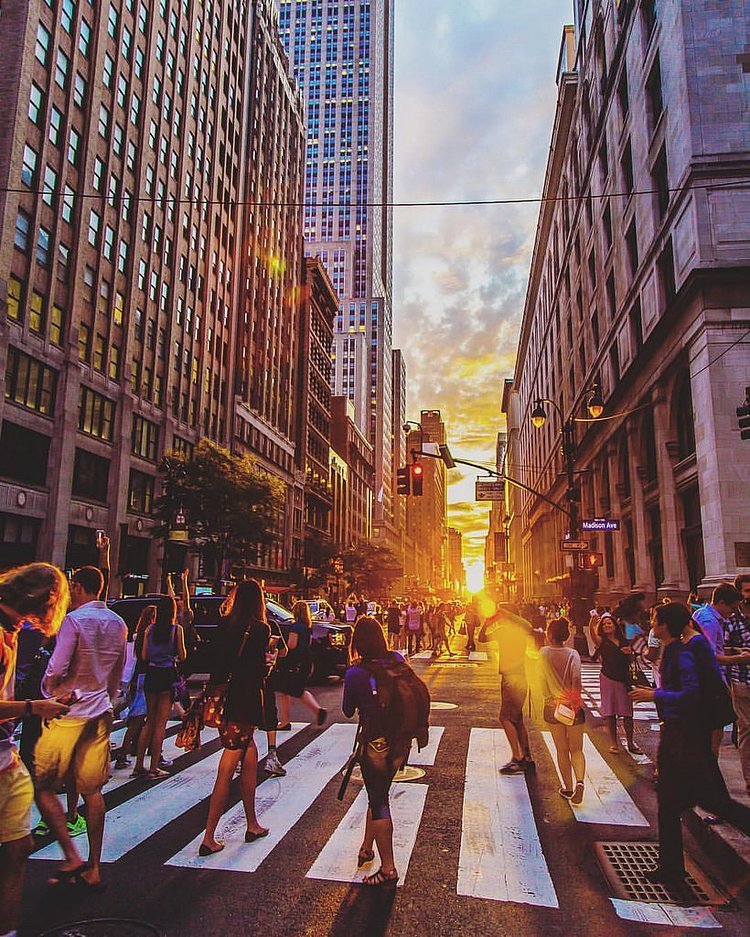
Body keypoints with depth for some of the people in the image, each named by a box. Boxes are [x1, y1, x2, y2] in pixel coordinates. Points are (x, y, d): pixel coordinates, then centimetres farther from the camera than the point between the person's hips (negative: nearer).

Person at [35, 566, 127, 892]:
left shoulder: (74, 620, -13)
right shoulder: (118, 624, 9)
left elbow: (56, 670, -16)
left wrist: (47, 694, 3)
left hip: (69, 712, -7)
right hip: (100, 714, 7)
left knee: (43, 785, 6)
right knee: (91, 790, 11)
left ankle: (72, 858, 0)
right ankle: (93, 869, 16)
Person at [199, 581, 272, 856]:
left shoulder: (227, 625, 4)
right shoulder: (259, 629, -13)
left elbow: (217, 665, 8)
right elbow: (259, 670, -11)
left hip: (226, 699, 7)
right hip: (246, 702, -7)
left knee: (250, 759, 19)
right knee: (227, 771, 1)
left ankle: (252, 825, 29)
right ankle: (209, 838, 9)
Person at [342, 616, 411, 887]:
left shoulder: (355, 673, -15)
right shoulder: (397, 659, -5)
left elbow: (348, 711, 0)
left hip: (375, 743, -5)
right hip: (401, 741, 5)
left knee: (378, 801, 8)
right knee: (379, 794, 22)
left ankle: (388, 869, 14)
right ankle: (367, 848, 35)